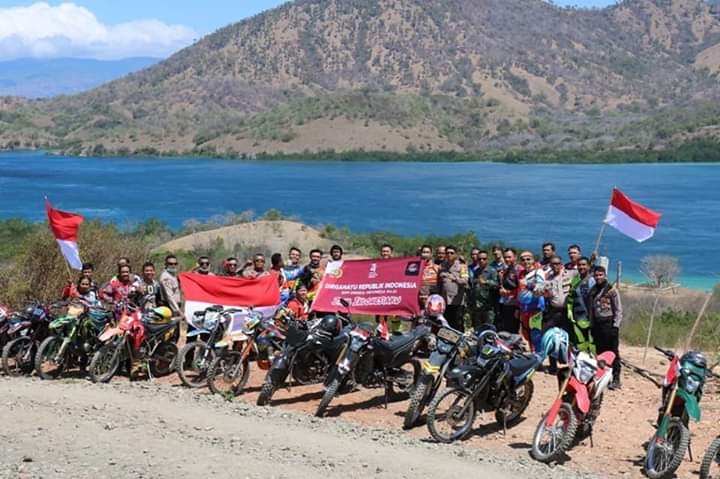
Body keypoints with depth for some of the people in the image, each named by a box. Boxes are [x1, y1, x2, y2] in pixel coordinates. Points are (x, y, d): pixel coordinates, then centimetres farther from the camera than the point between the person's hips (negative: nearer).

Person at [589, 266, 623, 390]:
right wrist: (592, 325, 14)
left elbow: (618, 310, -5)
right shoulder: (593, 291, 14)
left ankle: (616, 379, -5)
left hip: (609, 325, -6)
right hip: (597, 325, 6)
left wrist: (616, 325, -11)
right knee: (600, 352, 9)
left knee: (613, 352, -6)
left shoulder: (612, 290, -5)